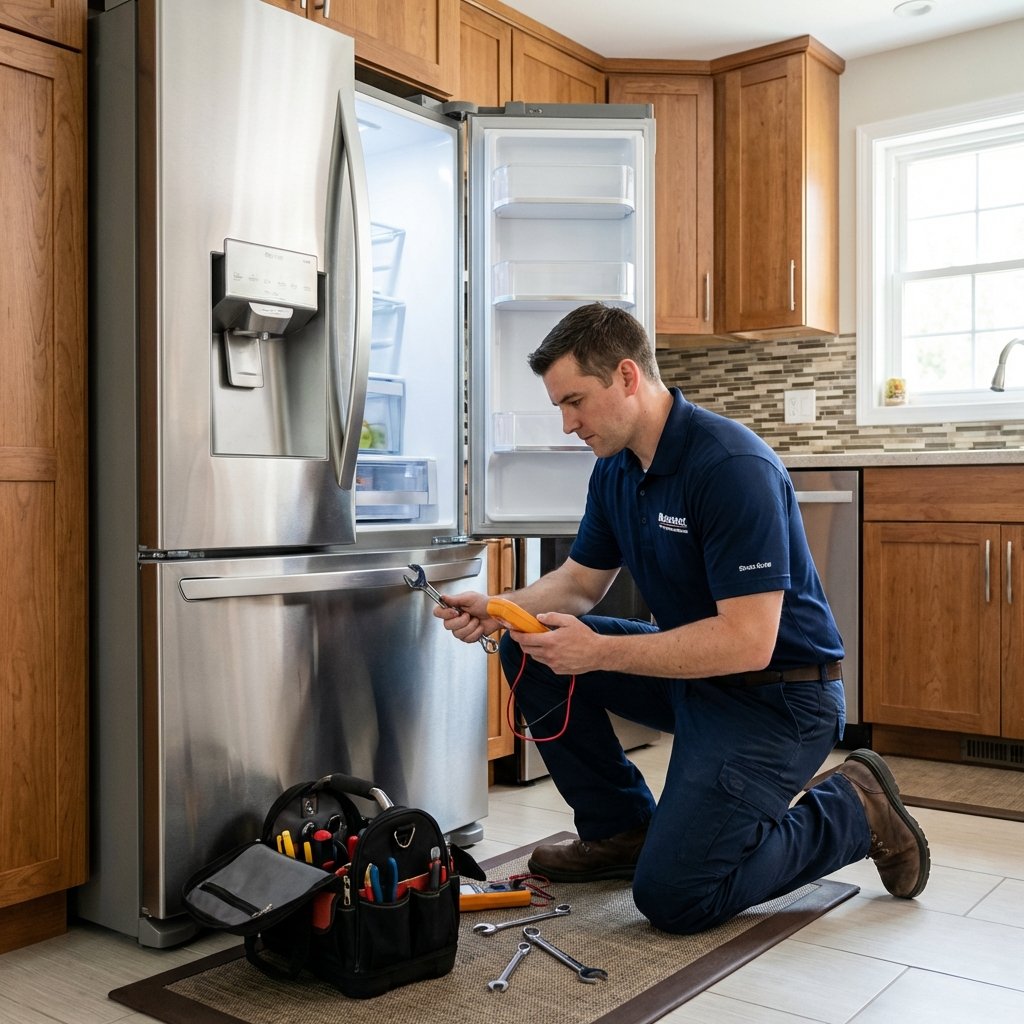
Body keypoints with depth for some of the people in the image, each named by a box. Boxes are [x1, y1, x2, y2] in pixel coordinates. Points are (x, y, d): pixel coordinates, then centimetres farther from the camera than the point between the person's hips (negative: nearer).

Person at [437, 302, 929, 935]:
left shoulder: (732, 466, -26)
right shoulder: (615, 468, 2)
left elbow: (748, 642, -30)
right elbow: (580, 580, 12)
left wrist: (600, 652, -30)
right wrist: (498, 611, -7)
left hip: (778, 695, -8)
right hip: (692, 670, 8)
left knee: (673, 895, -15)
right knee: (531, 652, -2)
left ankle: (854, 811, 6)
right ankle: (620, 829, 11)